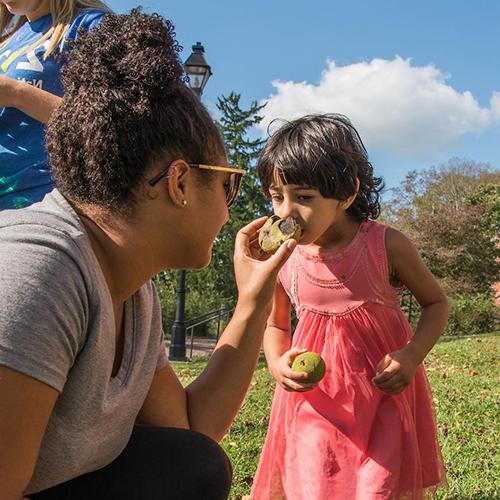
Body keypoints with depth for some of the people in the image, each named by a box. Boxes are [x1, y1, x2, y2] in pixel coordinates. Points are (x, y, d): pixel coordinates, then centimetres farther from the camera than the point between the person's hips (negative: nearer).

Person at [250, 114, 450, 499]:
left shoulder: (387, 246, -14)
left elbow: (436, 303, 1)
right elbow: (275, 326, 8)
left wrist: (412, 354, -16)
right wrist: (278, 364, -14)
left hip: (385, 390, -1)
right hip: (315, 397, 2)